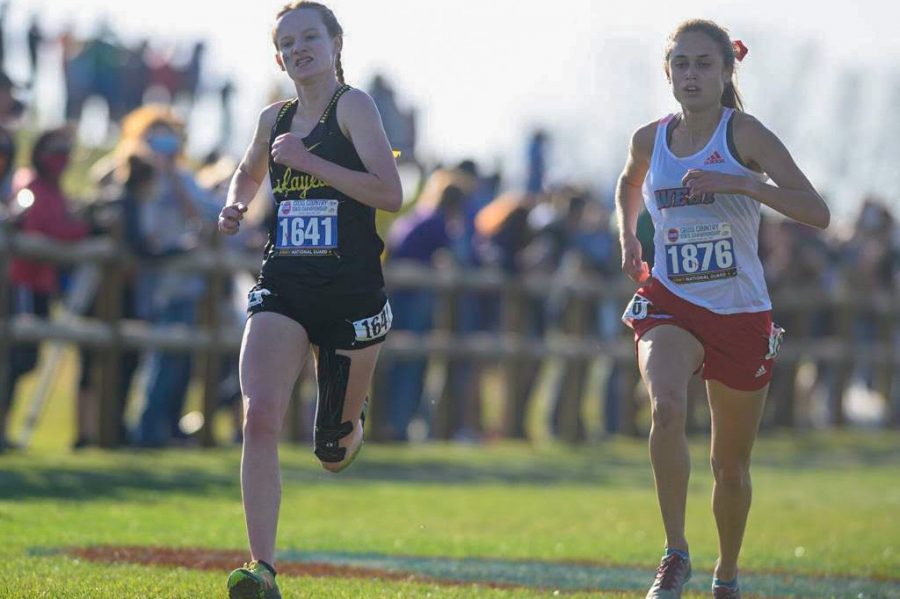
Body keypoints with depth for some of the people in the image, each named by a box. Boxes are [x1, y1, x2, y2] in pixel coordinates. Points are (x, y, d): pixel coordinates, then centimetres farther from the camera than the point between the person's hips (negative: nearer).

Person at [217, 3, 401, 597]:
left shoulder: (353, 105, -5)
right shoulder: (275, 119, 11)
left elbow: (390, 193, -17)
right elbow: (249, 173, 33)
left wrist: (309, 162, -18)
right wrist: (236, 205, 11)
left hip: (352, 294, -3)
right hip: (283, 290, 3)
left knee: (334, 452, 9)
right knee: (260, 417, -20)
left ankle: (349, 423, 49)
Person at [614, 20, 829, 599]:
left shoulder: (744, 133, -9)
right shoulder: (650, 140, 3)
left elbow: (816, 212, -21)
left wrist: (738, 183, -30)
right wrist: (628, 237, 13)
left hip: (742, 316, -1)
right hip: (670, 307, 1)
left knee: (731, 466, 10)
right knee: (667, 406, -31)